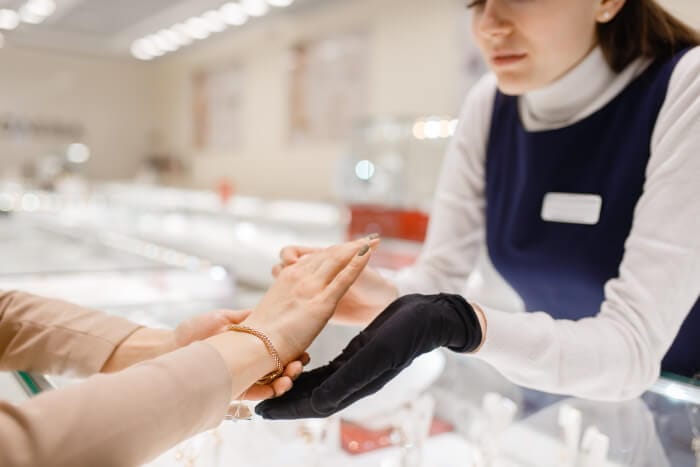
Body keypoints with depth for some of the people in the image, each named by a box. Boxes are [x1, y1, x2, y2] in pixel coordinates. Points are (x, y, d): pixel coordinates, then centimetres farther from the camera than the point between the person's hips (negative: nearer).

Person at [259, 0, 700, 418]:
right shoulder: (489, 105, -6)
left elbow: (630, 346, -27)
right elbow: (440, 276, -8)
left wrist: (460, 323, -43)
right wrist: (386, 299, -30)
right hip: (551, 405, 3)